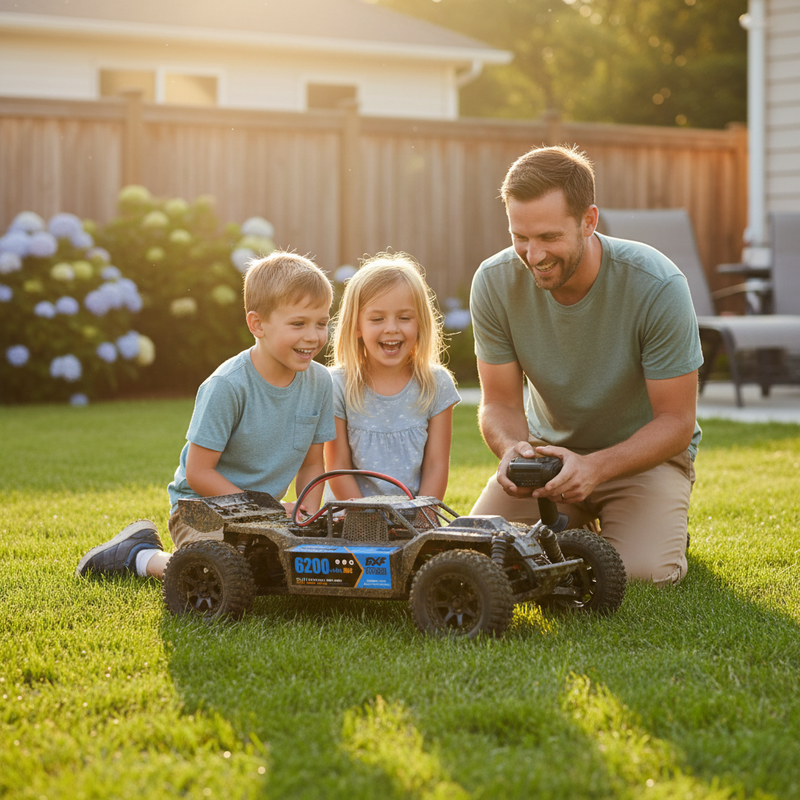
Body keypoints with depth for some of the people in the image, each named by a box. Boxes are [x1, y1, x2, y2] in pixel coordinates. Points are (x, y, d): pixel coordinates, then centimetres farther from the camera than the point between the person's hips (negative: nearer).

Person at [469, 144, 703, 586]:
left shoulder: (658, 286, -26)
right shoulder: (494, 282, -17)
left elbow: (676, 421, -21)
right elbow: (500, 402, -8)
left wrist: (595, 467, -38)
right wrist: (511, 448, -33)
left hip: (644, 452, -3)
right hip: (548, 447, 3)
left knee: (644, 574, -27)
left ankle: (663, 527, 10)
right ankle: (577, 531, 14)